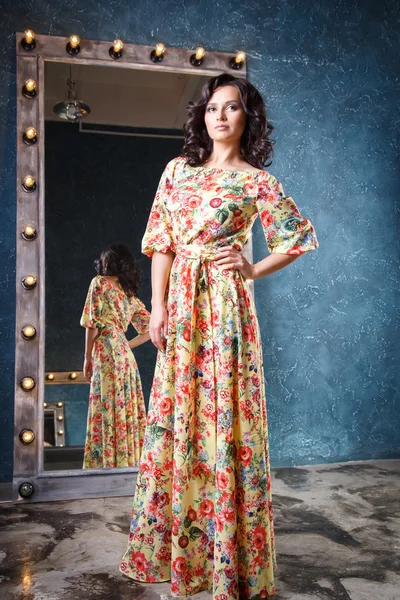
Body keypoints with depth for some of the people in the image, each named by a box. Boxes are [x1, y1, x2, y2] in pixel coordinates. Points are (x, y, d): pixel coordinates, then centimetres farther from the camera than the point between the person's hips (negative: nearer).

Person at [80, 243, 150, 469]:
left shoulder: (99, 283, 2)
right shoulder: (131, 294, 19)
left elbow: (93, 323, -6)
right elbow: (150, 328, 16)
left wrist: (88, 357, 0)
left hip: (107, 353, -6)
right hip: (126, 355, 7)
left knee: (109, 408, -6)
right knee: (126, 409, 7)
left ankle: (111, 461, -5)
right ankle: (130, 460, 11)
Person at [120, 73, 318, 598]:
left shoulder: (255, 180, 2)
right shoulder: (178, 169, 13)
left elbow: (302, 237, 7)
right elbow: (161, 240, 10)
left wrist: (254, 271, -2)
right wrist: (158, 306, 3)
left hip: (223, 303, -4)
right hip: (180, 303, 5)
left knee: (223, 415, -2)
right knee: (174, 416, 9)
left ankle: (229, 557, 14)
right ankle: (175, 542, 27)